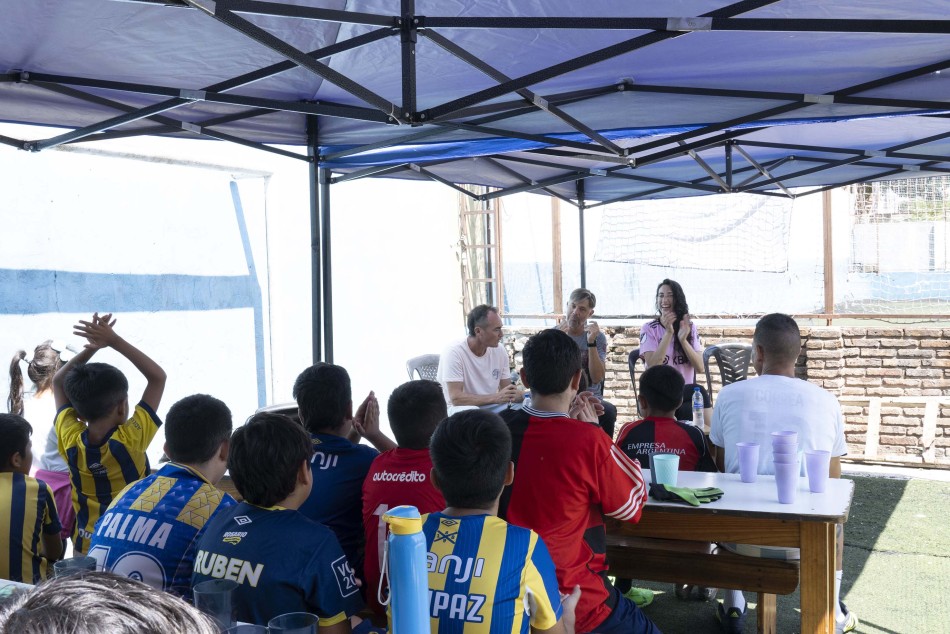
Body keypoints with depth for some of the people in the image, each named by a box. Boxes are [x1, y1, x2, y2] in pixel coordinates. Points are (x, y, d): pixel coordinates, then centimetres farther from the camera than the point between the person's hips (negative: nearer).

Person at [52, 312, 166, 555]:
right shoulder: (130, 440, -21)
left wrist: (91, 347, -3)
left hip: (85, 549, 4)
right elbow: (158, 377, -13)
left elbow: (58, 382, 6)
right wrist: (114, 341, -13)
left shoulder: (71, 441, -11)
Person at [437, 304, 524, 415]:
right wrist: (495, 397, -32)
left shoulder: (499, 350, -1)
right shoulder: (453, 353, -19)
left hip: (491, 406, 5)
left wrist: (518, 393, -19)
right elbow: (456, 398, -25)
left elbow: (506, 388, 5)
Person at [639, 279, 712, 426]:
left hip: (687, 391, 3)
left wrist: (683, 340, -16)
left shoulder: (690, 327, 11)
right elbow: (653, 366, -13)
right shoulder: (649, 329, 2)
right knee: (699, 391, -33)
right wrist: (668, 333, -18)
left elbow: (700, 368, -1)